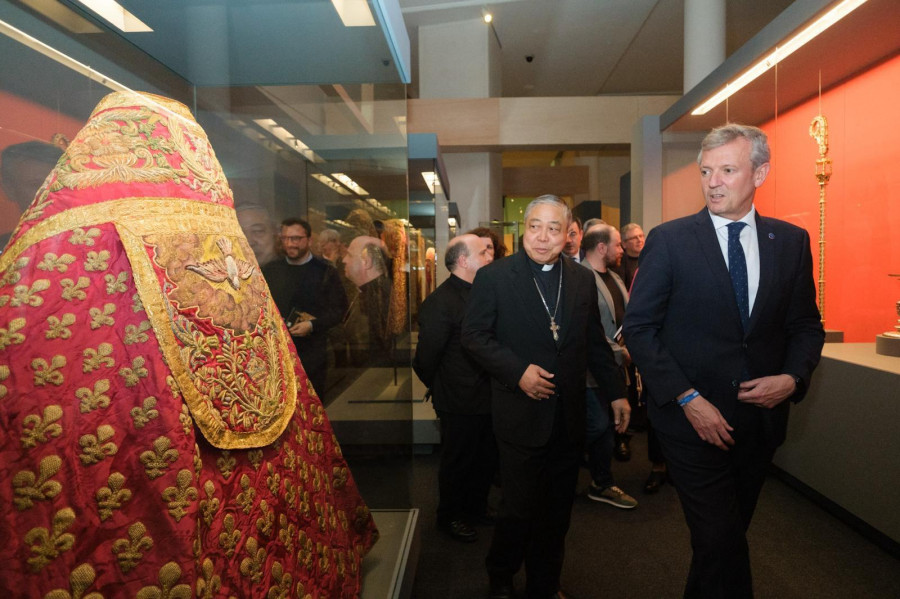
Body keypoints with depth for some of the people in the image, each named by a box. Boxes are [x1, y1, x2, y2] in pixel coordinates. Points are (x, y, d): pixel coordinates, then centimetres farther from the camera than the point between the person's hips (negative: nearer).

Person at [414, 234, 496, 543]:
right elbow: (425, 360, -18)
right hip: (460, 404, -8)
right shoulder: (440, 302, -21)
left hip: (488, 398, 8)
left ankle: (476, 508, 45)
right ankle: (450, 517, 35)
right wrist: (441, 391, -4)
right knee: (458, 462, 12)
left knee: (487, 459, 22)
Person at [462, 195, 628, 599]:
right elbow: (474, 335, -8)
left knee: (557, 511, 15)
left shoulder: (582, 280, 7)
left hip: (569, 418, 4)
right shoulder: (493, 276, -5)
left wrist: (615, 393, 10)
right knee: (519, 509, 6)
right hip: (521, 415, -4)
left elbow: (595, 342, 12)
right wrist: (518, 371, -18)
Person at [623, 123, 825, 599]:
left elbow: (806, 324, 10)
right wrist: (687, 398, -15)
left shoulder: (791, 241, 3)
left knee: (727, 535, 20)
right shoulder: (669, 240, -8)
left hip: (761, 415, 4)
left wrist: (793, 376, -10)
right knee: (722, 543, -2)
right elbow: (639, 328, -9)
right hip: (693, 418, -4)